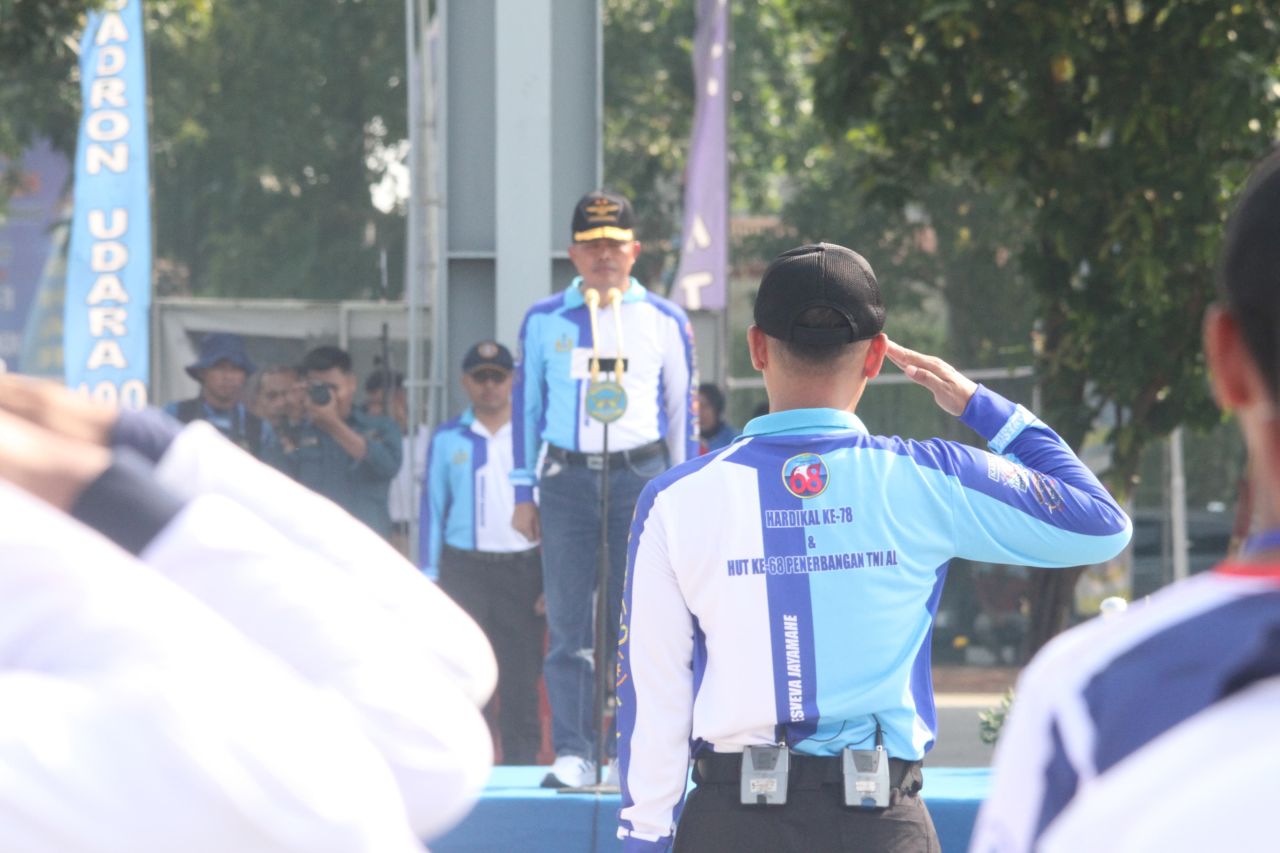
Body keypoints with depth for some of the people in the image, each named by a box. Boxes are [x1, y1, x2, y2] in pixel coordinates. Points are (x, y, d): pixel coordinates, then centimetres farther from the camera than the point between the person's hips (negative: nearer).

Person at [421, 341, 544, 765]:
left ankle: (522, 765, 5)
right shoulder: (448, 439, 10)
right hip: (464, 567, 0)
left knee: (521, 679, 0)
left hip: (523, 567, 0)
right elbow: (433, 508, 10)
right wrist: (429, 578, 3)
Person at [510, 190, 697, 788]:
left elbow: (682, 411, 12)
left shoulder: (664, 321, 9)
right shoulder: (544, 321, 10)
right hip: (567, 476, 0)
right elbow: (526, 403, 12)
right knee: (569, 623, -3)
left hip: (641, 475, 0)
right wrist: (523, 493, 6)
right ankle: (573, 752, 0)